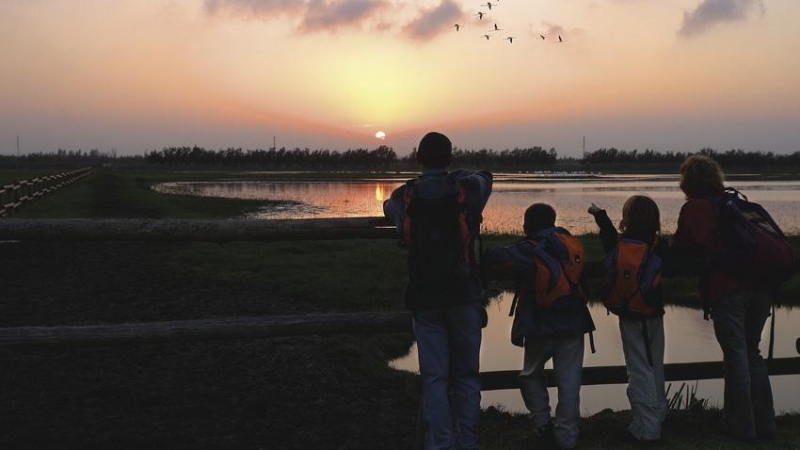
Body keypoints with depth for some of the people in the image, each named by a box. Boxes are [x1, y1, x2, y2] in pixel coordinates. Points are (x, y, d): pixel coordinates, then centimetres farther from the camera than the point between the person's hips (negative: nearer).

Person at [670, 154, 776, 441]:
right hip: (759, 287, 6)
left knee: (736, 356, 1)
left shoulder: (694, 208, 0)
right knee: (752, 353, 17)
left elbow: (682, 252, -2)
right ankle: (764, 423, 21)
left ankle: (741, 425, 8)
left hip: (726, 289, -6)